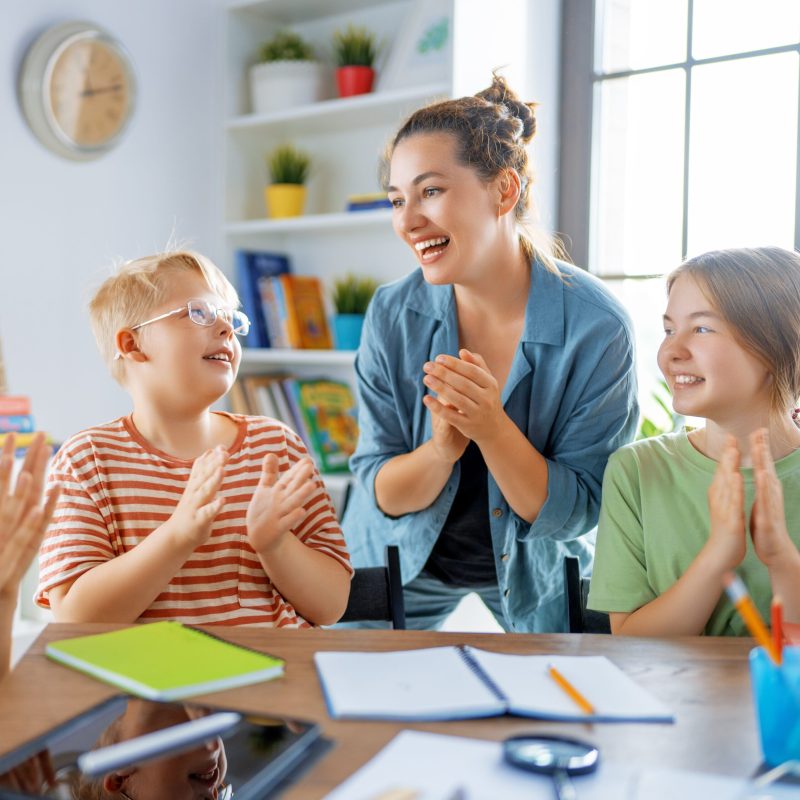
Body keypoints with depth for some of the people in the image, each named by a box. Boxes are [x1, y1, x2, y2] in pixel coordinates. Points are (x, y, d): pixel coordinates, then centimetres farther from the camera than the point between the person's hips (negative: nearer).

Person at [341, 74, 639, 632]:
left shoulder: (597, 327, -24)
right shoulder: (392, 315, -17)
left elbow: (574, 513, -20)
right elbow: (383, 495, -12)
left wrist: (491, 428, -36)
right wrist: (442, 448, -34)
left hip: (536, 568, -1)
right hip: (405, 564, 2)